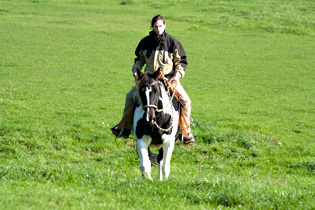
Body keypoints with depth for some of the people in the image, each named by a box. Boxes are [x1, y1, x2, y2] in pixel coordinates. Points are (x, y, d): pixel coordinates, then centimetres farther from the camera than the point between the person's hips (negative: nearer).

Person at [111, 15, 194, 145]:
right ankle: (126, 127, 1)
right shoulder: (146, 42, 4)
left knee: (185, 100, -20)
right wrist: (136, 70, 0)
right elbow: (139, 58, 18)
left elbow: (181, 61, 4)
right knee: (131, 96, -11)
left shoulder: (173, 42, -3)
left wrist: (178, 74, -13)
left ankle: (186, 131, -5)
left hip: (169, 77, -2)